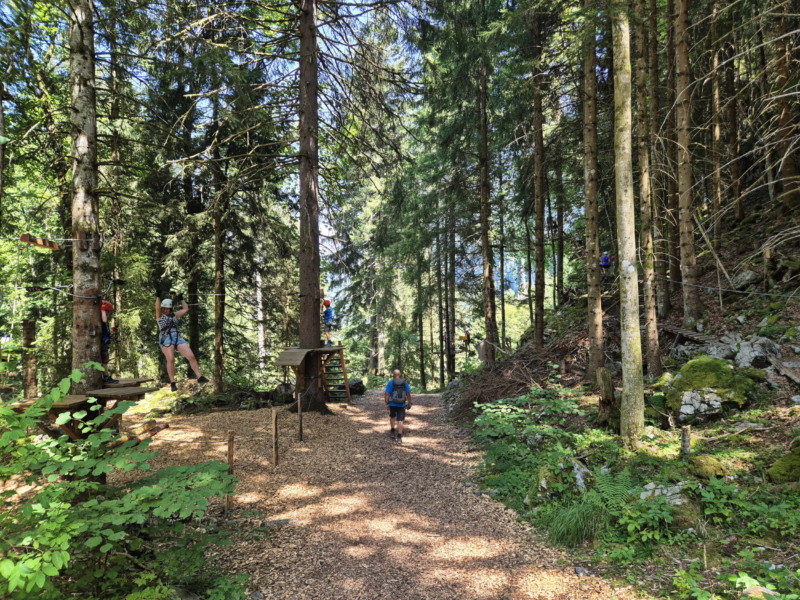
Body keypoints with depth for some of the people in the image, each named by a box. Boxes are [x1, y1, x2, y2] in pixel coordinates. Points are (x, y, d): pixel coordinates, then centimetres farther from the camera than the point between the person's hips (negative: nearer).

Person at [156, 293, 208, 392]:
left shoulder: (174, 315, 21)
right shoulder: (159, 316, 11)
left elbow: (186, 309, 23)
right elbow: (157, 307, -8)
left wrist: (181, 299, 28)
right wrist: (158, 297, -8)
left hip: (177, 338, 4)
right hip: (165, 339, -4)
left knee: (191, 356, -8)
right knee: (170, 359, -23)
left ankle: (199, 377, -2)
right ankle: (172, 383, -14)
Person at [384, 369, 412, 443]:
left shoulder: (390, 383, -5)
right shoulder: (405, 383, 0)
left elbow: (386, 394, -11)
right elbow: (408, 394, -2)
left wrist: (387, 403, -7)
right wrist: (409, 403, 5)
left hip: (392, 404, 0)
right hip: (402, 404, 0)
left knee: (392, 417, 24)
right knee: (400, 419, 0)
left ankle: (393, 431, 36)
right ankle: (399, 436, -6)